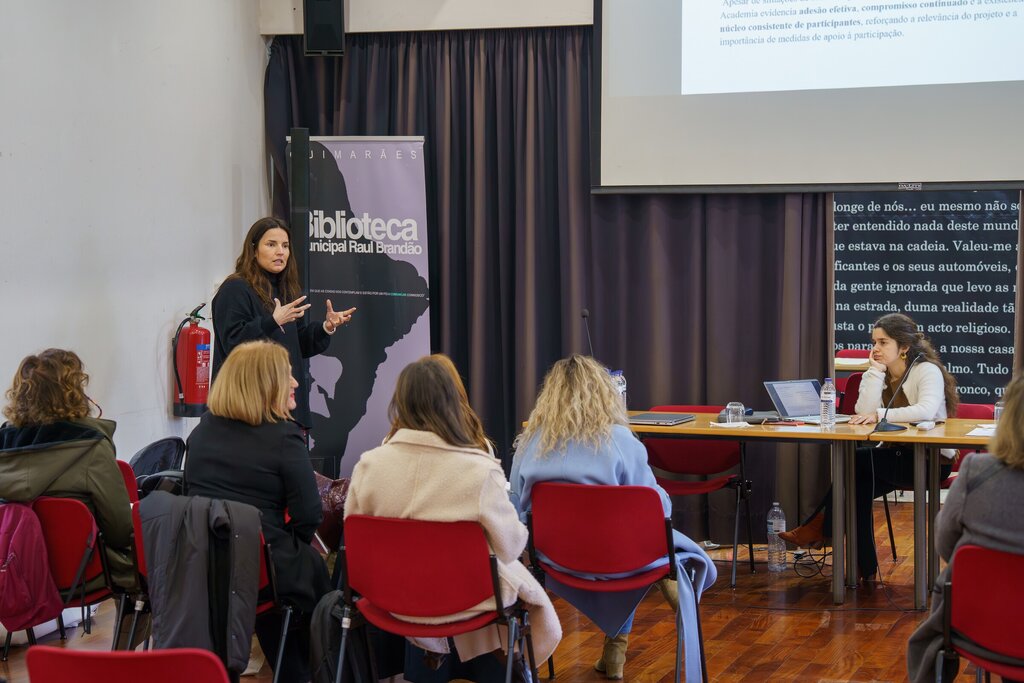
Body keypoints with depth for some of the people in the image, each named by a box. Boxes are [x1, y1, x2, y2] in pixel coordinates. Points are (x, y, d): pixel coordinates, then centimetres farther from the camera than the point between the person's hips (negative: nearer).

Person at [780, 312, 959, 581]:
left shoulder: (927, 370, -12)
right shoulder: (880, 374, 9)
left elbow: (926, 410, -32)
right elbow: (864, 411, -9)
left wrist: (879, 415, -37)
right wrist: (876, 370, -11)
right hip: (897, 455, 7)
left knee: (857, 460, -21)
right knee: (859, 485, -20)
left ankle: (819, 527, -6)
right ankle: (866, 569, -12)